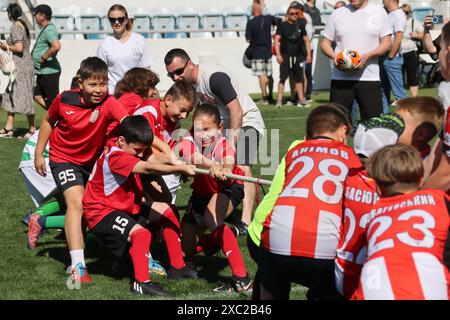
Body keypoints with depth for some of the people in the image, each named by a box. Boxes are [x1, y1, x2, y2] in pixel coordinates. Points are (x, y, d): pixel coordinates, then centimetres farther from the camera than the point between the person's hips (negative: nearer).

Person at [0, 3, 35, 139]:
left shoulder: (16, 27, -15)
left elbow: (19, 48, -23)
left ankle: (32, 129, 0)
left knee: (23, 97, -5)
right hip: (23, 66, 10)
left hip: (21, 67, -10)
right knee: (11, 96, 13)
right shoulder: (23, 25, 13)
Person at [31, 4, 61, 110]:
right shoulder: (46, 29, 15)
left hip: (49, 72, -11)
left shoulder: (49, 29, -18)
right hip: (42, 72, 11)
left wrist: (43, 58, -22)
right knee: (37, 96, 17)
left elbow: (56, 46, -34)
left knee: (53, 101, -5)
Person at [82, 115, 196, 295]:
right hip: (101, 214, -10)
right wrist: (182, 168, -37)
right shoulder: (115, 157, -24)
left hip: (125, 210, 10)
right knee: (141, 233, -31)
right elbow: (148, 168, -34)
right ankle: (141, 282, -31)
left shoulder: (129, 153, 8)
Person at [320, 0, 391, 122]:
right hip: (340, 78, 1)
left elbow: (386, 43, 2)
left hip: (369, 77, -1)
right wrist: (334, 56, -10)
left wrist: (368, 55, -15)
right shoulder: (337, 14, 10)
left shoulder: (379, 12, 6)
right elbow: (325, 43, 11)